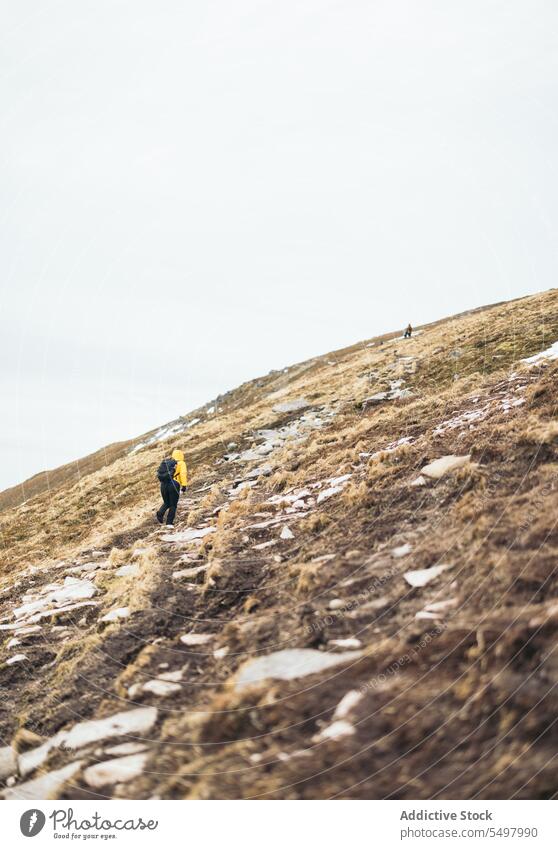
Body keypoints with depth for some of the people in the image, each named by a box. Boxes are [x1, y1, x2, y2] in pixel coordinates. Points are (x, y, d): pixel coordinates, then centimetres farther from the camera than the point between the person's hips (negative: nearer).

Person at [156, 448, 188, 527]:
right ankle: (169, 522, 4)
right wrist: (184, 485, -16)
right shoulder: (181, 463, 3)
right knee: (173, 505, 9)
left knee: (166, 503, 21)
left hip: (164, 485, 4)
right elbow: (183, 474, -12)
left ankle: (160, 513, -7)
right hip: (174, 485, -4)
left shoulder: (166, 462, 17)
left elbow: (160, 472, 11)